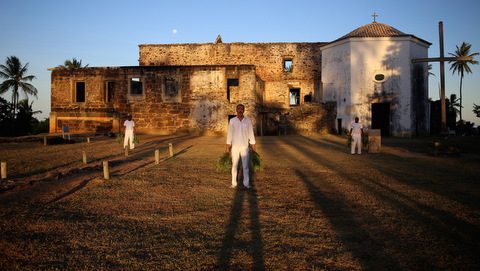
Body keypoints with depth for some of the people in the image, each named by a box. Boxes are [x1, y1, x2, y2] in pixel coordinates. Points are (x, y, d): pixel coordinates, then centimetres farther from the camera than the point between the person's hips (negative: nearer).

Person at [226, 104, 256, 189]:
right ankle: (234, 183, 12)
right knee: (234, 165, 4)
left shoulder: (248, 120, 0)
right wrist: (228, 146, -2)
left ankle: (246, 183, 10)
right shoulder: (232, 120, 0)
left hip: (245, 147, 0)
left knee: (245, 165, 2)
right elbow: (229, 134, 1)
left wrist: (253, 145, 0)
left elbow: (251, 133, 3)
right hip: (235, 146, 0)